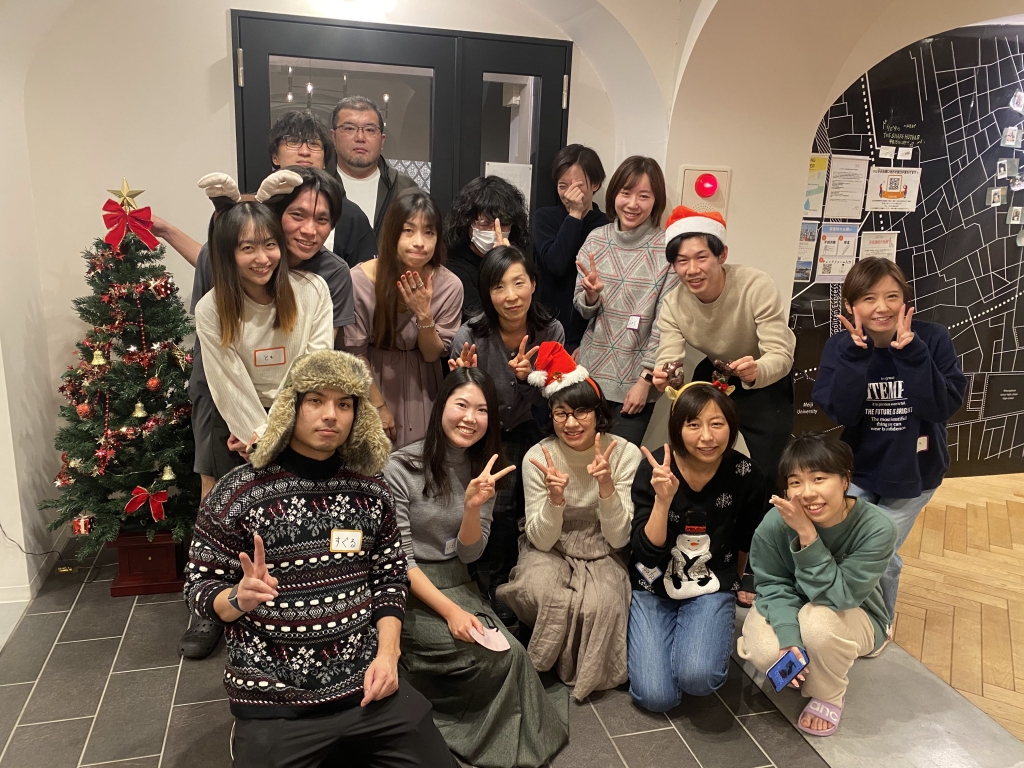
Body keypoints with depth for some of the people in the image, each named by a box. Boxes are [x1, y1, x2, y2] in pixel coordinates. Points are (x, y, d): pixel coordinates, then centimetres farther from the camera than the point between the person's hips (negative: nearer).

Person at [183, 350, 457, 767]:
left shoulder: (371, 489, 1)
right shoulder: (237, 493, -9)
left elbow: (389, 577, 8)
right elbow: (199, 588, -4)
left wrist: (387, 654, -3)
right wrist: (240, 598, -24)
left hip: (367, 684, 3)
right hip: (272, 701, -3)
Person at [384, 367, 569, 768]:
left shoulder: (483, 470, 1)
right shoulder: (401, 468, -15)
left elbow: (468, 554, -2)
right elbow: (398, 559, -13)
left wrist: (473, 506, -21)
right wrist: (449, 611, -19)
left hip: (456, 583, 5)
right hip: (407, 589, -5)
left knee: (509, 653, -19)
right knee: (499, 657, -20)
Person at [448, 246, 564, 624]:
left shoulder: (551, 331, -11)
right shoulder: (470, 336, -21)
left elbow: (537, 400, 0)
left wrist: (529, 376, -23)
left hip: (522, 432, 3)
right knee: (500, 508, -23)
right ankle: (498, 591, 3)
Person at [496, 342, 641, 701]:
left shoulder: (625, 453, -15)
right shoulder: (538, 457, -15)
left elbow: (618, 539, -16)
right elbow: (541, 540, -15)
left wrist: (606, 486, -34)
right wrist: (555, 497, -35)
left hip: (601, 557, 0)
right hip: (551, 552, 0)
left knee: (602, 604, -31)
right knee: (542, 592, -32)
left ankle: (584, 673, 2)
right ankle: (538, 661, 2)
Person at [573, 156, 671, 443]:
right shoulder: (596, 239, 1)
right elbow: (583, 310, 5)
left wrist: (645, 379, -11)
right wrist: (591, 295, -16)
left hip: (636, 379, -3)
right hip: (591, 372, 3)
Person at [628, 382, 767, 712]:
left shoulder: (745, 474, -12)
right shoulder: (654, 468, -17)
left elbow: (747, 542, 7)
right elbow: (647, 552, -19)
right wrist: (663, 500, -34)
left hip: (711, 589, 1)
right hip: (654, 587, 0)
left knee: (697, 678, -25)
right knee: (656, 697, -12)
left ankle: (714, 637, 10)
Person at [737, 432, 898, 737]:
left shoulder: (877, 528, -30)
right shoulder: (775, 523, -27)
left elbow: (838, 595, -31)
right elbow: (773, 585, -14)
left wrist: (807, 535, -41)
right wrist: (788, 638, -31)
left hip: (855, 617, -1)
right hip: (789, 610, 2)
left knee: (818, 619, -36)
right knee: (764, 653, -29)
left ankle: (829, 695, -2)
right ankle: (810, 671, 10)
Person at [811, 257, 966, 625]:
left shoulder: (933, 339, -14)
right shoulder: (840, 347, -12)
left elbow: (945, 406, -22)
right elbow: (841, 413, -22)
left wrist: (911, 352, -30)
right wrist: (856, 353, -30)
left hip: (914, 472, -1)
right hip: (858, 469, 1)